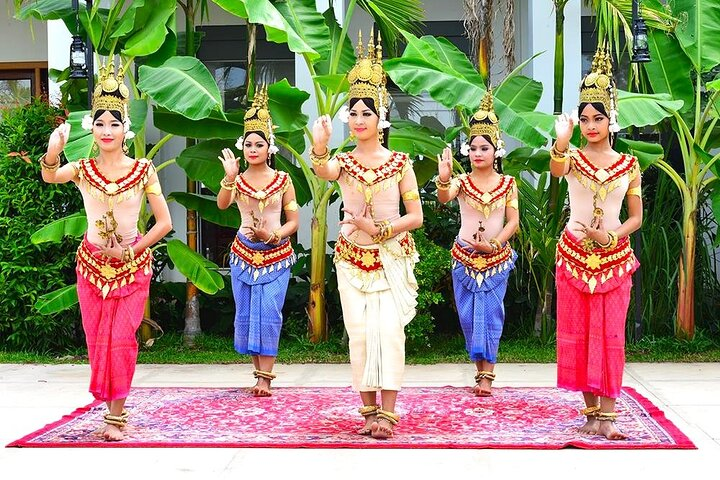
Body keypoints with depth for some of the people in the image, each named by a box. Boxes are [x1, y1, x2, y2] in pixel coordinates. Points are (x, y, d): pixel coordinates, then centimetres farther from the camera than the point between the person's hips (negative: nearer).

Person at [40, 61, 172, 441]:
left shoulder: (143, 171, -5)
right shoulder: (82, 169, -3)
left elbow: (164, 222, -5)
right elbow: (49, 176, -26)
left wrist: (132, 250, -13)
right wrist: (53, 152, -48)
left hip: (133, 266, -2)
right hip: (93, 263, 2)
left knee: (122, 340, -4)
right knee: (97, 340, 7)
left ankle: (116, 416, 4)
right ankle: (112, 406, 19)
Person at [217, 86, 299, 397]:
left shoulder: (283, 180, 2)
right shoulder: (238, 181, 3)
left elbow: (293, 222, 2)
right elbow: (222, 204, -19)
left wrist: (271, 236, -15)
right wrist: (229, 177, -34)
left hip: (276, 254, -2)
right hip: (244, 253, 2)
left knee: (269, 314, -8)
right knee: (246, 314, 5)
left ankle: (265, 379, -8)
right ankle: (261, 374, 15)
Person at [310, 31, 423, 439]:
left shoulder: (400, 163, 1)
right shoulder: (344, 162, 4)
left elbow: (416, 216, -1)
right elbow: (322, 172, -23)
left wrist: (380, 230, -13)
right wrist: (320, 146, -44)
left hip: (392, 257, -2)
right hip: (353, 259, 2)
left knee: (388, 329, -10)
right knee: (360, 332, 1)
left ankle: (387, 412, -9)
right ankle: (369, 410, 8)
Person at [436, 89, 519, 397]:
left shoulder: (507, 183, 2)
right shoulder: (461, 181, 0)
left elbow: (513, 221, -1)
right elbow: (444, 198, -22)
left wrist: (493, 244, -13)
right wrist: (444, 178, -43)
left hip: (497, 258, -1)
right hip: (465, 257, 1)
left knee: (491, 314, -2)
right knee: (469, 315, 4)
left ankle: (486, 375, 1)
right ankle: (481, 369, 16)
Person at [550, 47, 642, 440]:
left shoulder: (629, 165, 2)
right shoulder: (573, 157, -2)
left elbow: (636, 217, 5)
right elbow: (555, 169, -28)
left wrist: (612, 235, -14)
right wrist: (561, 142, -49)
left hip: (614, 257, 0)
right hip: (575, 255, 0)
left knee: (610, 335, -1)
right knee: (577, 333, 3)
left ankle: (607, 413, 2)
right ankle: (590, 409, 15)